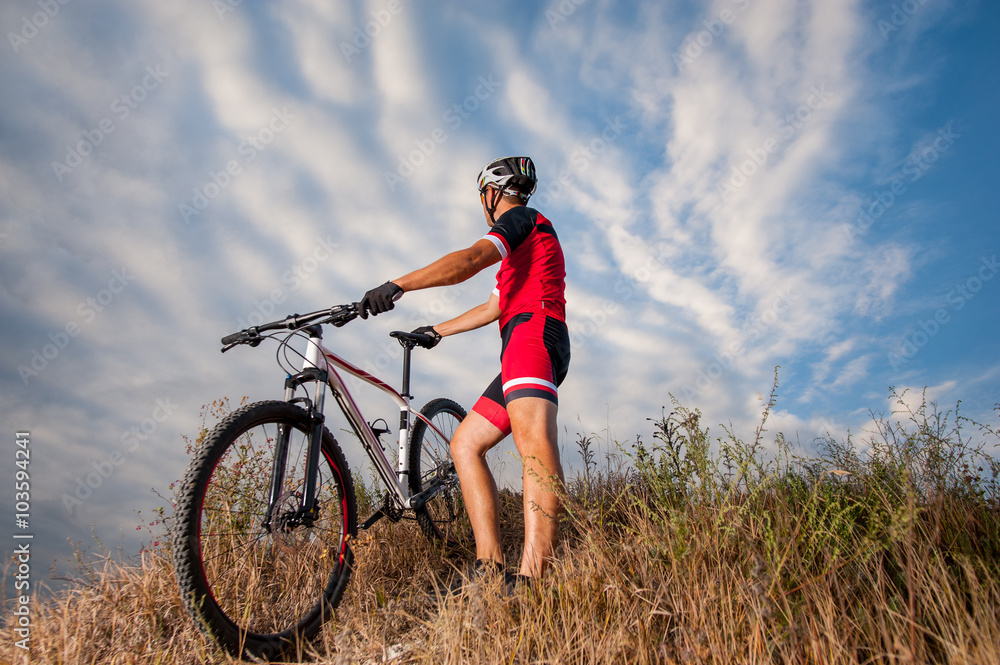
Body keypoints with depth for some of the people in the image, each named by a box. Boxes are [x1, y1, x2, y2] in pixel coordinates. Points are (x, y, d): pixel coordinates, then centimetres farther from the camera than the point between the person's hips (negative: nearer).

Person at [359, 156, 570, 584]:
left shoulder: (522, 218, 7)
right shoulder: (519, 250, 38)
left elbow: (470, 260, -13)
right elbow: (493, 307, 43)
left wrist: (399, 284, -20)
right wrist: (436, 331, 50)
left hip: (533, 331, -10)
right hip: (522, 346, 10)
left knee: (533, 441, -31)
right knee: (464, 444, 4)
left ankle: (533, 579, -47)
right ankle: (490, 568, -6)